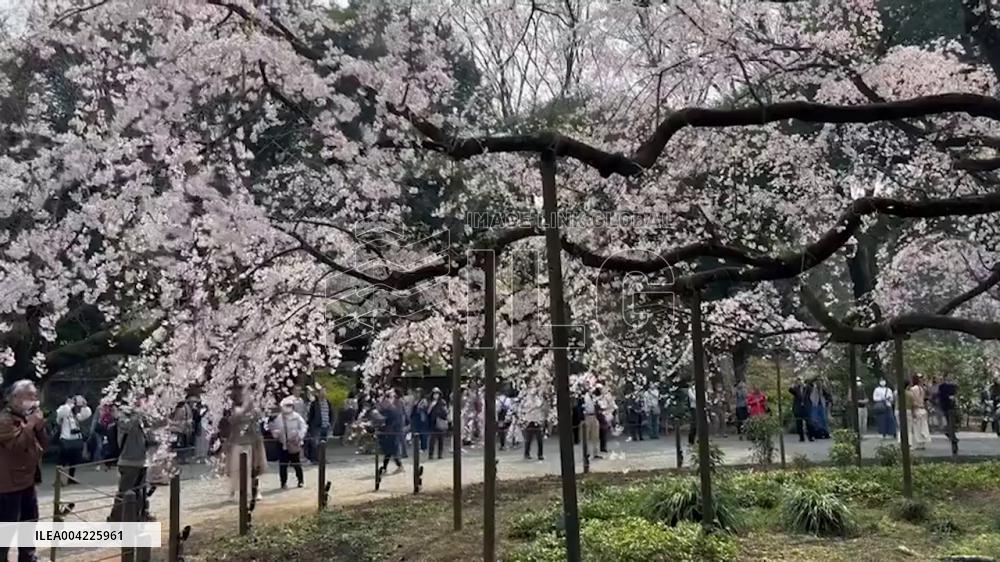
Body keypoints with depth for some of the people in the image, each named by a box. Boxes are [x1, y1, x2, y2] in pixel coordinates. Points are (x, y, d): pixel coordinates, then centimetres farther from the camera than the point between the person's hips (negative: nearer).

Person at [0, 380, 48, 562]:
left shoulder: (28, 418, 13)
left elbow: (43, 444, 10)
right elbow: (16, 445, -25)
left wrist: (40, 426, -5)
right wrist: (31, 425, -23)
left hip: (28, 480, 9)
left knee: (30, 522, 18)